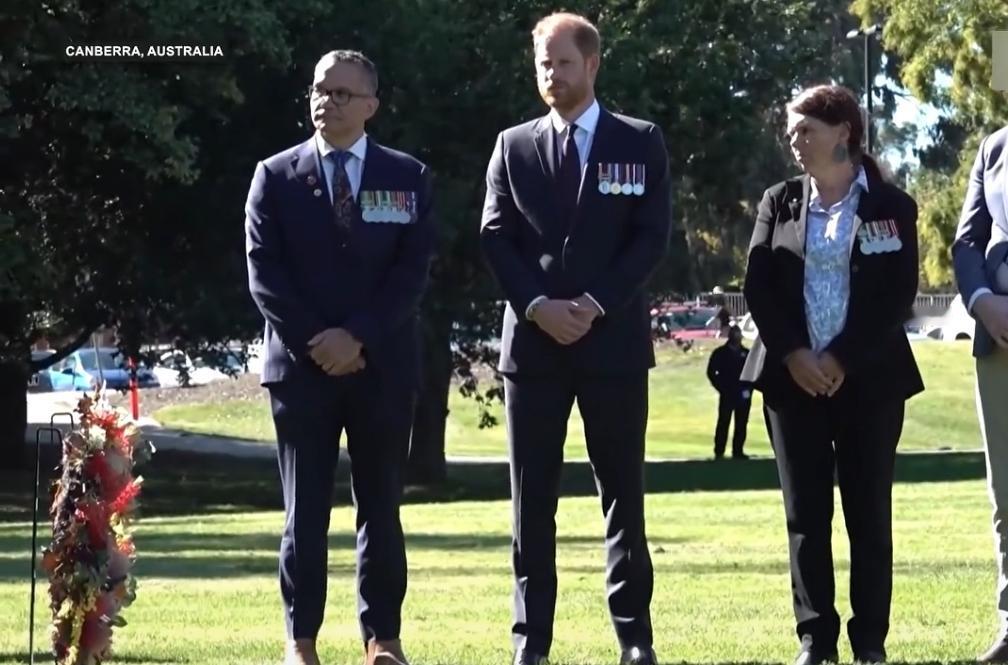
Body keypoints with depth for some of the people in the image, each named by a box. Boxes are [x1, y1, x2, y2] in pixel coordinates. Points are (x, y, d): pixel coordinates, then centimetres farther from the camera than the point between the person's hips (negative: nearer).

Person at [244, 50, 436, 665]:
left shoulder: (407, 178, 7)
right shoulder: (275, 177, 6)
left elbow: (413, 270, -2)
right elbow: (264, 272, -1)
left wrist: (360, 337, -13)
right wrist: (313, 342, -12)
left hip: (382, 365, 0)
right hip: (301, 365, 0)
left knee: (381, 506, 4)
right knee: (305, 510, 1)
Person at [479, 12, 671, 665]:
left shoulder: (640, 143, 5)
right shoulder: (514, 146, 10)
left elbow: (652, 237, -3)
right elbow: (496, 238, 4)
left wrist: (595, 305, -13)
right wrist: (539, 306, -11)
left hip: (613, 338, -1)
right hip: (533, 339, 2)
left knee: (623, 491, 2)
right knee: (532, 497, 1)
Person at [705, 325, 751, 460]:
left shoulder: (746, 353, 10)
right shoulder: (720, 353, 3)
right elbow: (711, 372, 2)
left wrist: (749, 388, 0)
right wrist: (721, 387, -5)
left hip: (743, 395, 3)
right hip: (727, 395, -3)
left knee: (741, 424, 2)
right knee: (723, 423, -5)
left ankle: (738, 451, 7)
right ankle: (719, 452, -4)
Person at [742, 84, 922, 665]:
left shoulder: (891, 206, 1)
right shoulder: (779, 203, 9)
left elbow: (899, 296, -6)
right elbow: (759, 286, 2)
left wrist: (842, 360, -13)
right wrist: (794, 355, -11)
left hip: (868, 379, -2)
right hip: (795, 378, 2)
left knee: (869, 512, 0)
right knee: (806, 514, 2)